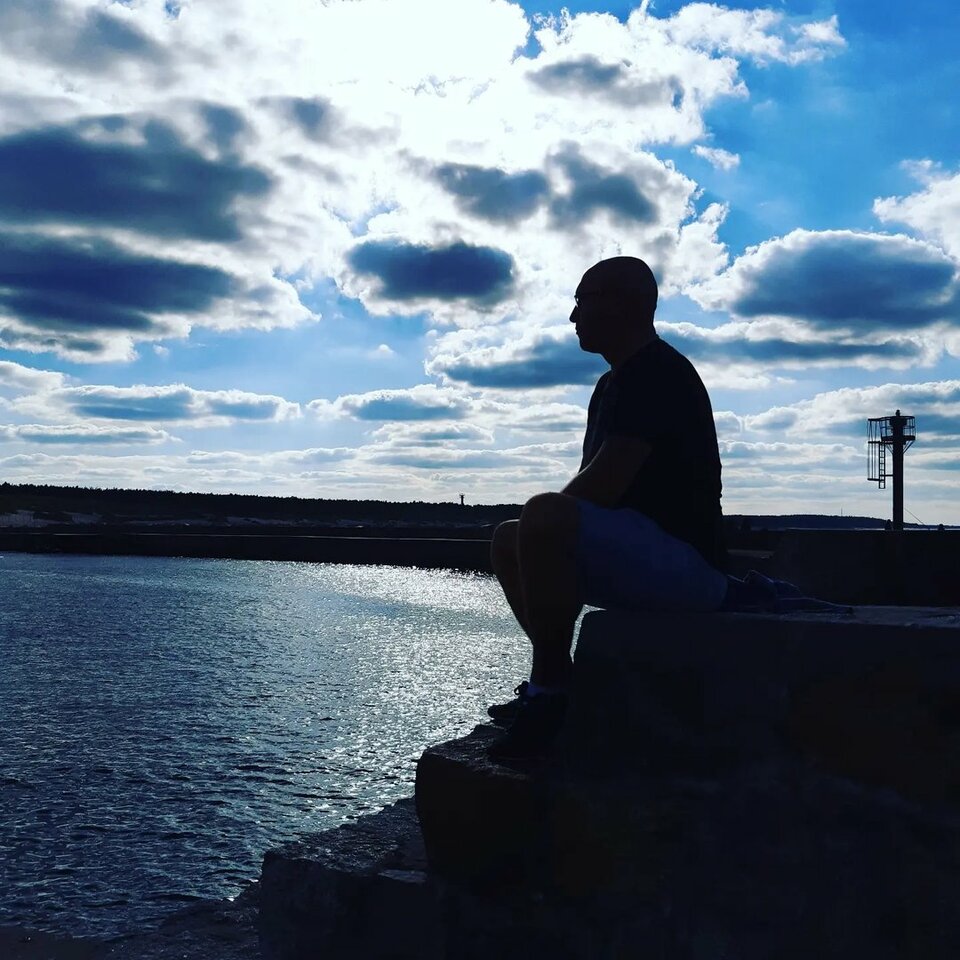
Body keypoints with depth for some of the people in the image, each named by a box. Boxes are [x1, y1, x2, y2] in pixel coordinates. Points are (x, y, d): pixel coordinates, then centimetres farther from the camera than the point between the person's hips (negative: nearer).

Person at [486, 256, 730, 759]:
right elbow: (593, 487, 23)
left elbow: (603, 485, -22)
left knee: (543, 520, -32)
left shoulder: (657, 371, -13)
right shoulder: (613, 382, 20)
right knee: (508, 539, 17)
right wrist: (539, 526, 6)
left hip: (685, 564, -11)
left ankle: (549, 693, -25)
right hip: (644, 557, 11)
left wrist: (543, 521, -5)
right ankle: (554, 682, 14)